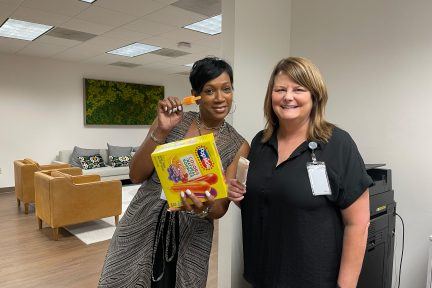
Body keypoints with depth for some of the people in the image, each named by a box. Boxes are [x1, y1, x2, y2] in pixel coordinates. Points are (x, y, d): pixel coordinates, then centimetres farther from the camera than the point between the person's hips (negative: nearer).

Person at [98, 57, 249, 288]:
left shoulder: (238, 146, -4)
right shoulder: (171, 119, -3)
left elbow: (221, 207, -4)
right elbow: (136, 176, -8)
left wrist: (204, 210, -26)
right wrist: (162, 131, -21)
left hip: (189, 241, 0)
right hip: (140, 229, 1)